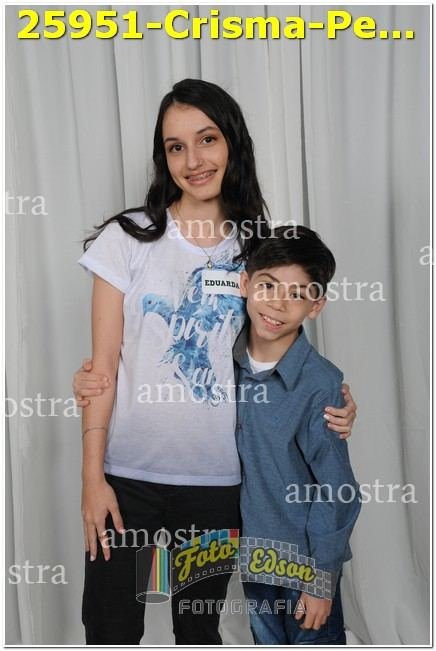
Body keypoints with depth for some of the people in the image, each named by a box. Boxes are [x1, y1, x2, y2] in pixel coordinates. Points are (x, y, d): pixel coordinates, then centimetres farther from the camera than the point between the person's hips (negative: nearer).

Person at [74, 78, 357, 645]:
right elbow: (103, 368, -5)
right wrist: (92, 477, -8)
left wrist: (330, 404, -8)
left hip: (218, 478, 2)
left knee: (200, 628, 17)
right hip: (129, 474, -2)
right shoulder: (127, 239, -4)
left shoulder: (256, 248, 3)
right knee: (112, 629, 7)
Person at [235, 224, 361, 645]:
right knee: (267, 643, 24)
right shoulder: (227, 358, -11)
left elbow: (336, 491, -17)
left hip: (305, 553, -4)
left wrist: (322, 576, -12)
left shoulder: (321, 385, -24)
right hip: (251, 545, 4)